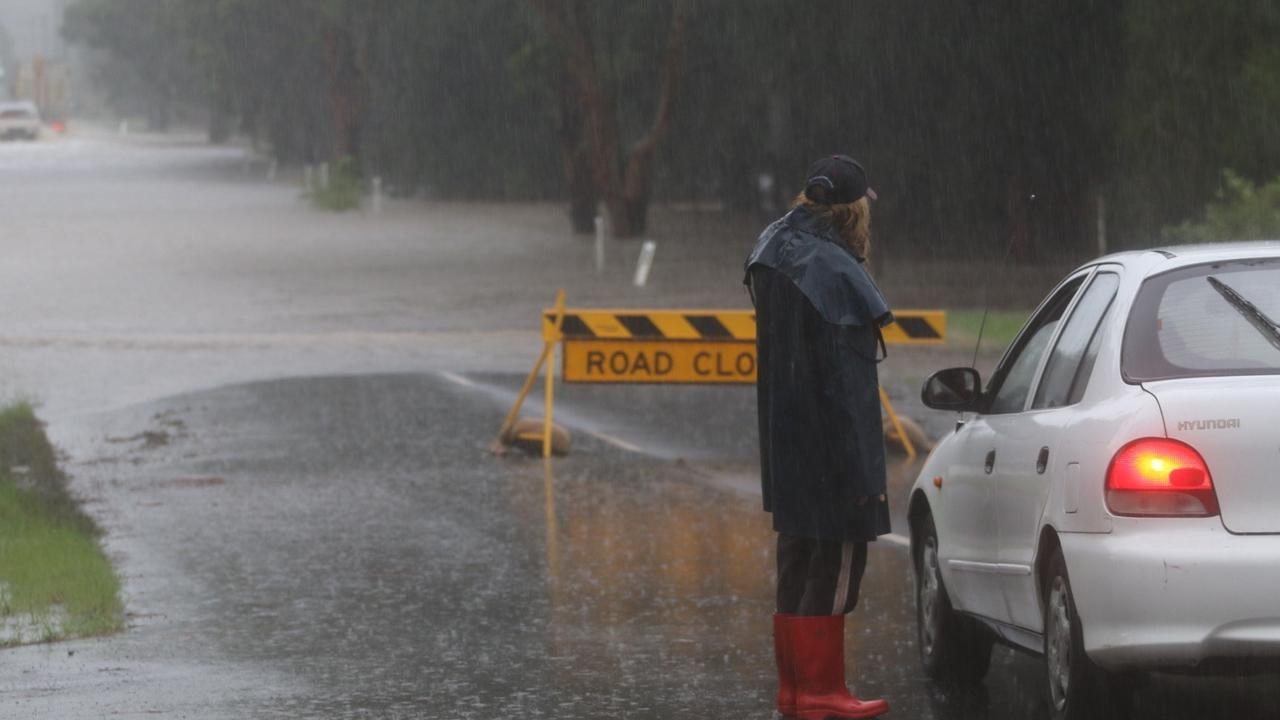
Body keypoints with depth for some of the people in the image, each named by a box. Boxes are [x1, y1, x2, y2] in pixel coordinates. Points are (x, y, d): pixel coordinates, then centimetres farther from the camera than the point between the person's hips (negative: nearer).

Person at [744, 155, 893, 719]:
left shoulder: (775, 252, 8)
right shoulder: (832, 273, -19)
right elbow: (843, 379, -21)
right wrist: (861, 471, -19)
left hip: (785, 440, 9)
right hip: (830, 442, -9)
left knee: (799, 560, 15)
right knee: (835, 564, -2)